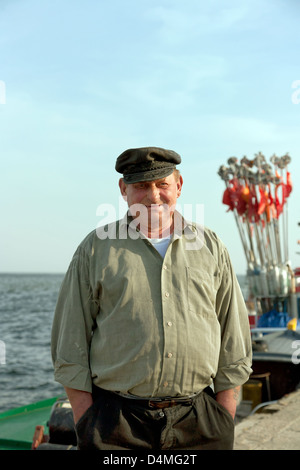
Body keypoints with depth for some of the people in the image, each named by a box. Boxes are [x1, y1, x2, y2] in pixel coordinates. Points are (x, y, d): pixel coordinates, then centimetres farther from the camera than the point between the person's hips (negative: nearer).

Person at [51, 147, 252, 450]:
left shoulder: (210, 246, 8)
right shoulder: (96, 249, 3)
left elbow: (234, 341, 9)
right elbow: (71, 345, 2)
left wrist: (224, 420, 4)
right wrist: (86, 426, -4)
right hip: (117, 424, -1)